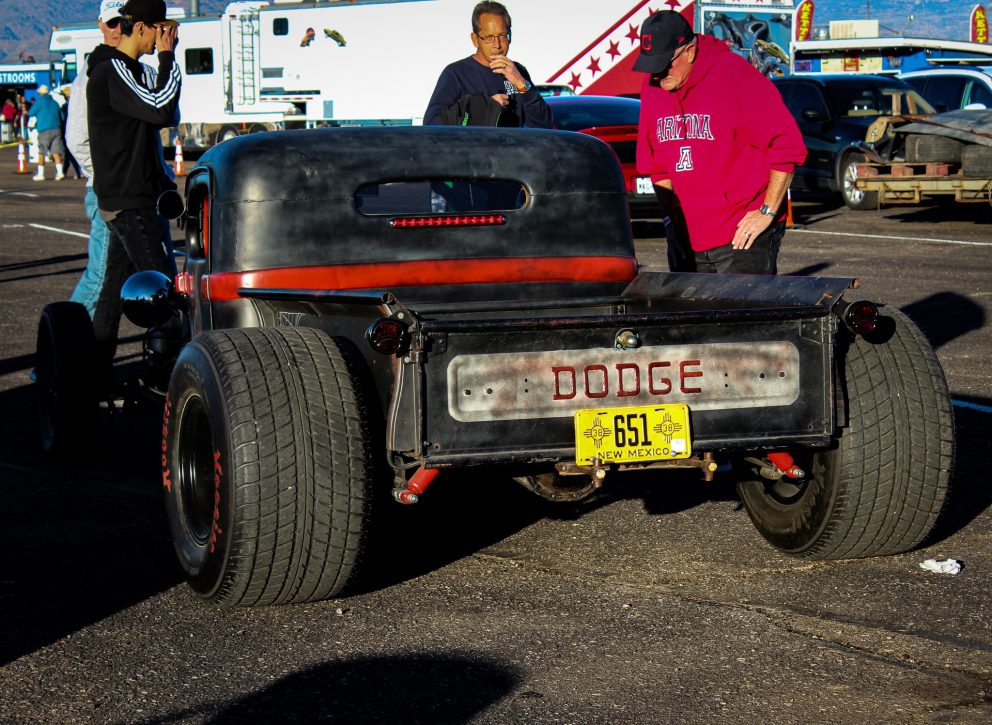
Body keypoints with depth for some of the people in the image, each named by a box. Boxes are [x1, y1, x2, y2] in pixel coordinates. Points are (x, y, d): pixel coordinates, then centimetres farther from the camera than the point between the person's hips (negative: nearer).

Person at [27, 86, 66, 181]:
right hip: (56, 129, 4)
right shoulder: (54, 102, 13)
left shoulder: (40, 101, -3)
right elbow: (61, 117, 17)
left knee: (41, 152, 5)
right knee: (56, 151, 1)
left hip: (44, 130, -4)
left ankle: (40, 174, 7)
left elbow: (31, 113, 2)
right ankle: (59, 172, -12)